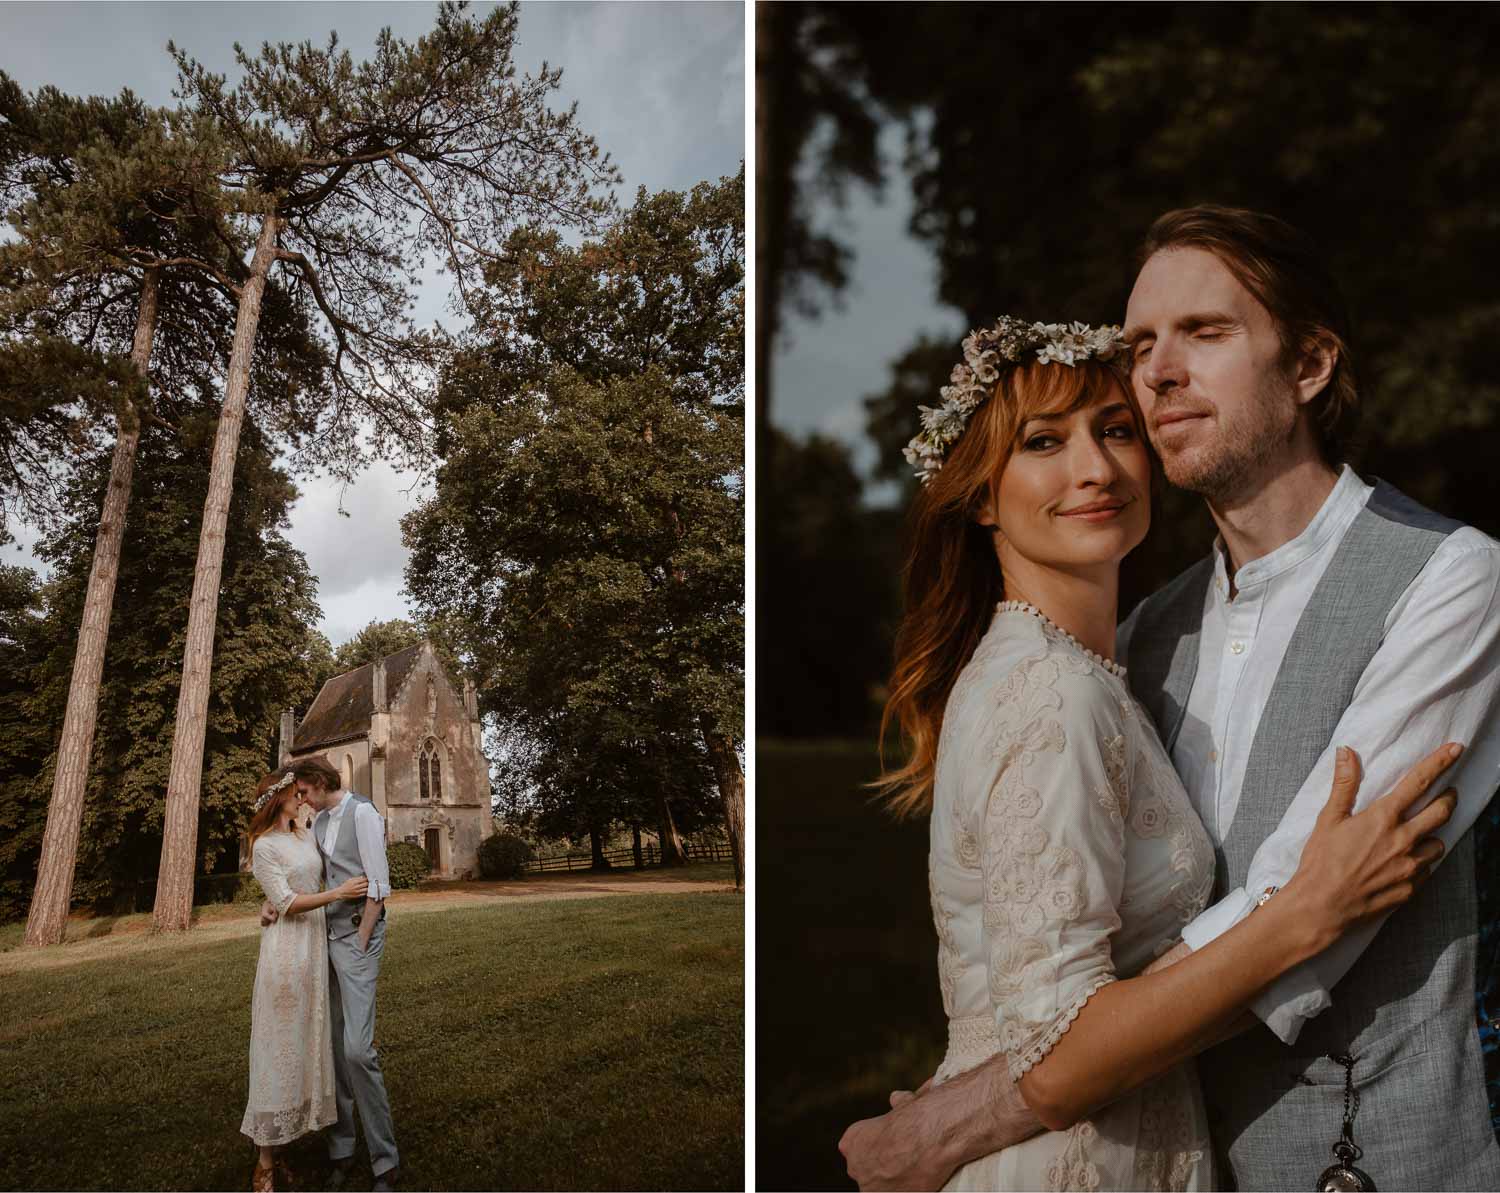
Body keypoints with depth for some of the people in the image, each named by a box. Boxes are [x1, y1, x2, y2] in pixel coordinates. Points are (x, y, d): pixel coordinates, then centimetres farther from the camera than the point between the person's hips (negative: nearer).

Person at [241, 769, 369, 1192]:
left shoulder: (306, 836, 11)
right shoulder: (264, 846, -9)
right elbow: (286, 903, -15)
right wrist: (337, 894, -22)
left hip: (316, 943, 7)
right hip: (286, 947, -7)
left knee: (305, 1044, 9)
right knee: (278, 1049, -3)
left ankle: (280, 1143, 18)